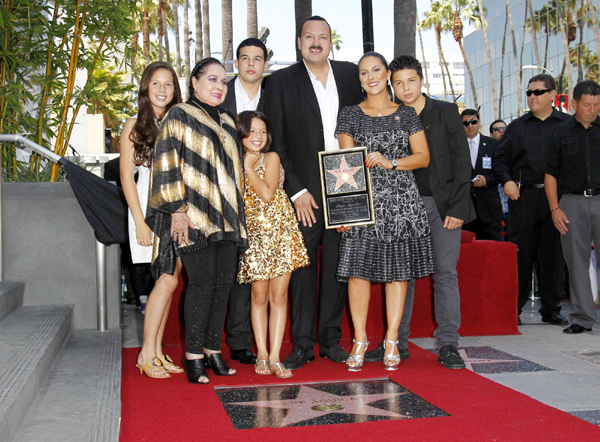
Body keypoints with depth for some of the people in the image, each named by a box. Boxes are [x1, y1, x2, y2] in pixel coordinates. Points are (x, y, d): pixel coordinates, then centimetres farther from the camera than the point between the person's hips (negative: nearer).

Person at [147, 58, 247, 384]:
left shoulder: (226, 121, 21)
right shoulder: (179, 116, 1)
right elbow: (167, 164, -7)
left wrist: (237, 214, 21)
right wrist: (176, 210, -14)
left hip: (226, 216, 6)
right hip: (193, 216, -6)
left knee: (223, 281, 3)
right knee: (202, 281, -10)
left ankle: (213, 349, 13)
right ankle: (193, 355, 0)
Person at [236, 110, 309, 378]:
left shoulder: (271, 158, 2)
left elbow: (267, 194, -13)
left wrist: (248, 167, -9)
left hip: (281, 231, -1)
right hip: (254, 233, 1)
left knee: (279, 294, -2)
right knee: (259, 295, 1)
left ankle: (275, 357, 0)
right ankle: (262, 356, 9)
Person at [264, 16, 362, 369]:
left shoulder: (350, 74, 9)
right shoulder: (282, 81, 0)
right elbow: (276, 142, -3)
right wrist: (296, 190, -9)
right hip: (303, 190, -3)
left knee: (337, 265, 8)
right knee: (302, 267, 1)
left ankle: (331, 339, 19)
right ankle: (303, 344, 9)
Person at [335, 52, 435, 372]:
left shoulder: (406, 114, 10)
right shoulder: (350, 115, 9)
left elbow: (423, 157, 5)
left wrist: (390, 162, -10)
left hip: (401, 199, 1)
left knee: (398, 270, 1)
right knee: (359, 269, -4)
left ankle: (392, 340, 10)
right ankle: (360, 339, 9)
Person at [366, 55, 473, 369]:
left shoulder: (446, 113, 3)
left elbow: (461, 162, 0)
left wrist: (458, 208, -8)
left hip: (442, 204, -2)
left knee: (445, 273, -3)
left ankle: (448, 345, 3)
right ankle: (397, 343, 10)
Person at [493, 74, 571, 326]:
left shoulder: (568, 124, 9)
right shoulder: (517, 127, 13)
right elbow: (499, 158, 15)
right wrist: (506, 181, -2)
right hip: (523, 196, 1)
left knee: (554, 253, 4)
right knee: (520, 253, 0)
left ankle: (551, 309, 14)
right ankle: (514, 308, 10)